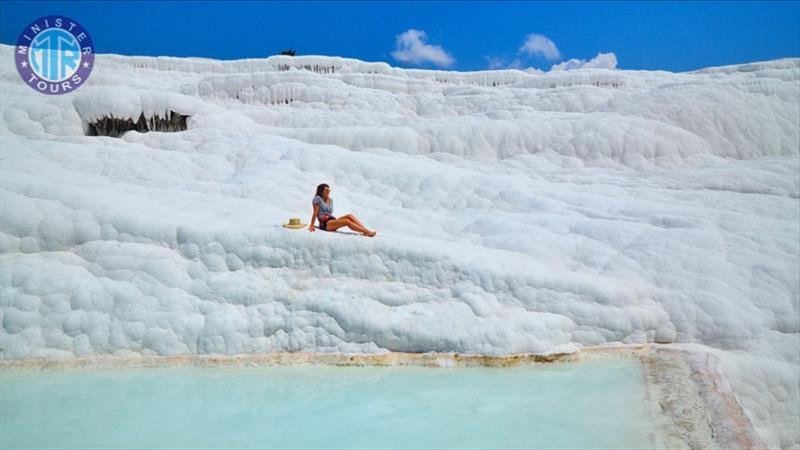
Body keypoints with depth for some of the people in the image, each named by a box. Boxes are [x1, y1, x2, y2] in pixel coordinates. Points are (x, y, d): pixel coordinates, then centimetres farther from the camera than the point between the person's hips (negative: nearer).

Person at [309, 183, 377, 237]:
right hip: (324, 223, -7)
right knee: (347, 221, -27)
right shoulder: (318, 199, -2)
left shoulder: (330, 200, 20)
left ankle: (365, 229, -30)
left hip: (332, 220, 7)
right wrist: (311, 225, -8)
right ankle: (366, 232, -33)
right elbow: (315, 213, -6)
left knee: (350, 216, -17)